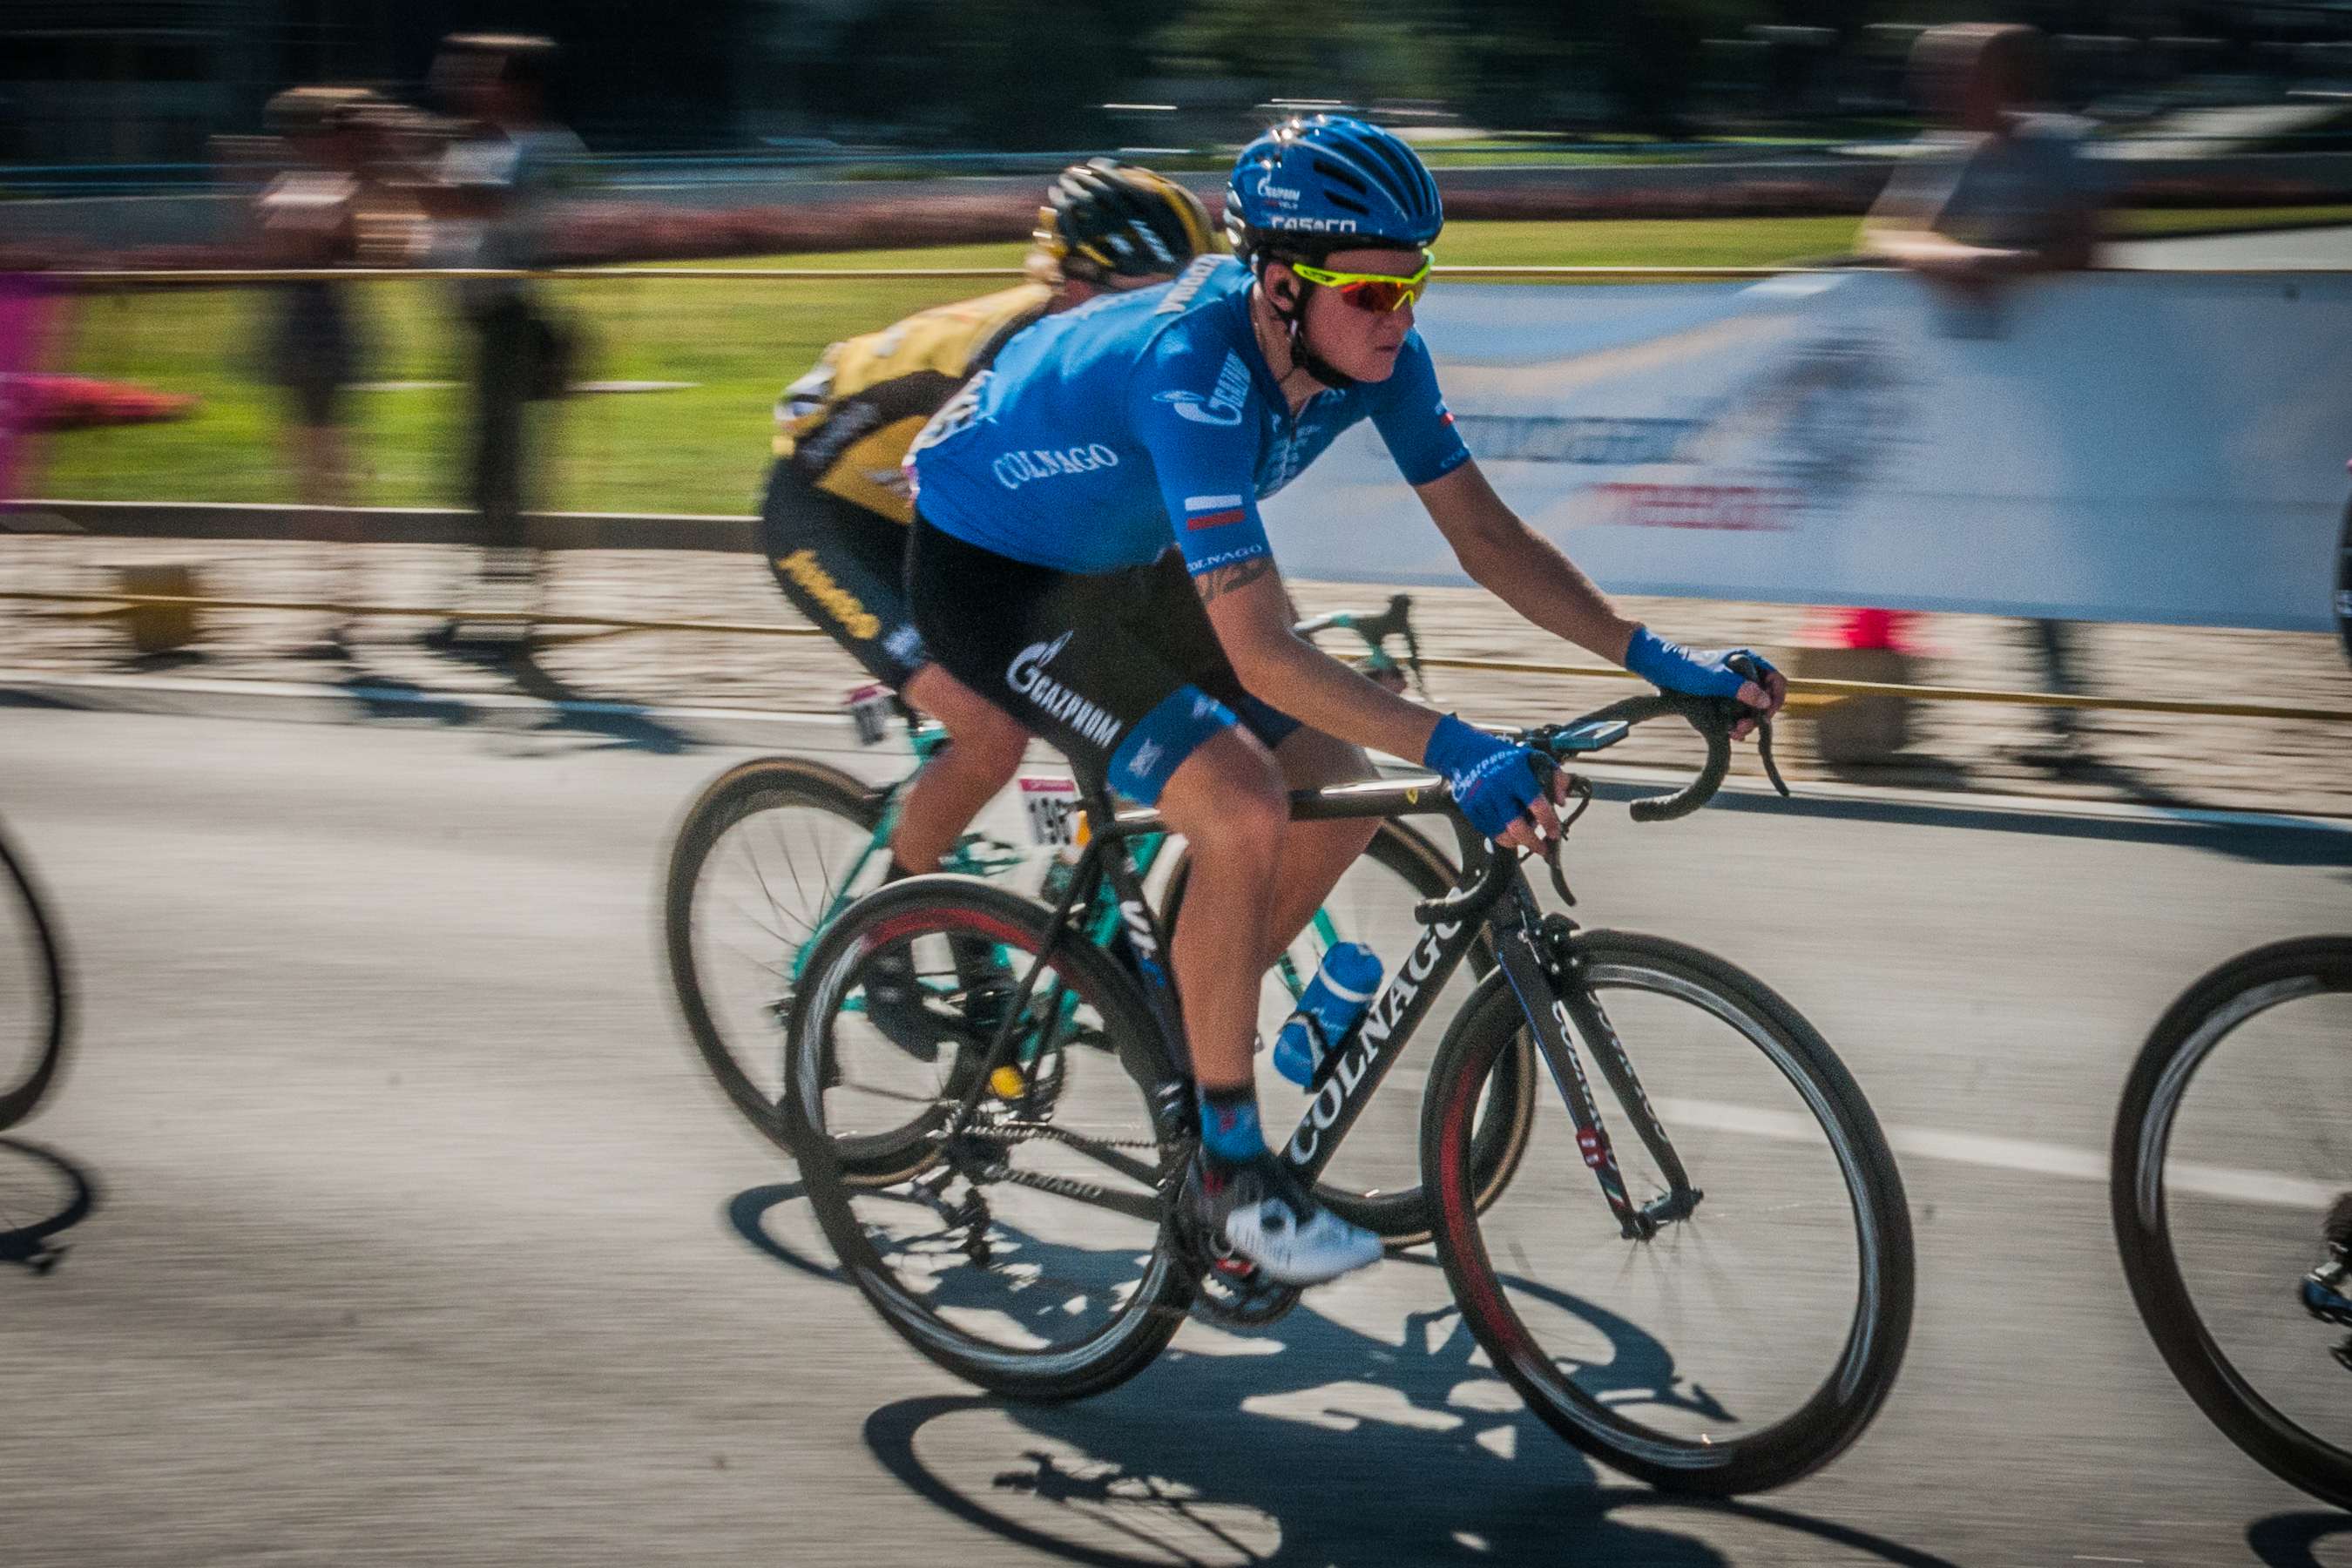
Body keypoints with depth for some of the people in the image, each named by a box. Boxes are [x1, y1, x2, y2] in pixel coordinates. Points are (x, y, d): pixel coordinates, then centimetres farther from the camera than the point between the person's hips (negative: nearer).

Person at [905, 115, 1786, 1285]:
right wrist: (1451, 750, -50)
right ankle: (1229, 1170, -9)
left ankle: (1179, 1024, 24)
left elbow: (1486, 536, -7)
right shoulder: (1194, 370, -37)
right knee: (1242, 810, -24)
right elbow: (1263, 655, -42)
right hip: (987, 574, -8)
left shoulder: (1372, 350, -15)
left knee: (1338, 797, 3)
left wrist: (1655, 659, -17)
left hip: (1120, 563, 8)